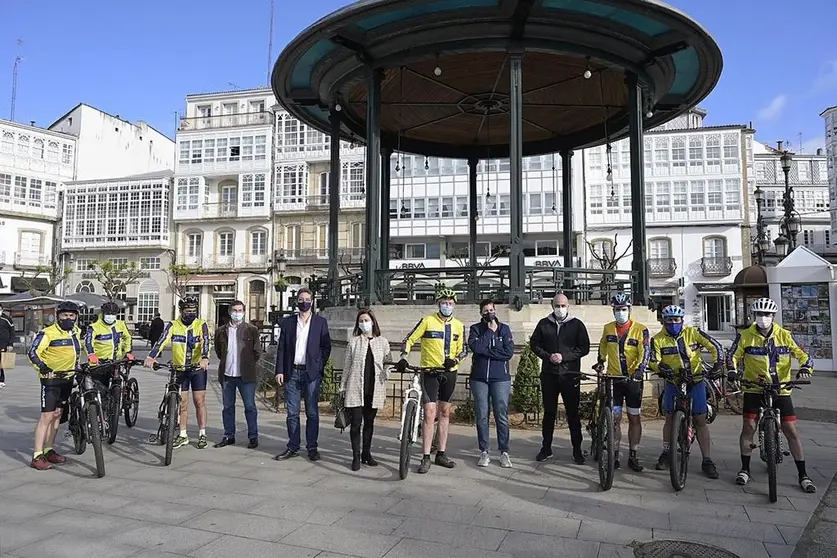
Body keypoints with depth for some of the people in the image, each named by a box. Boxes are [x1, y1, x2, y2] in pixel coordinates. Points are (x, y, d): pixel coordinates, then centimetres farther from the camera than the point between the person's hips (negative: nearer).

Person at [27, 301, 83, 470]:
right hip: (51, 378, -7)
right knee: (47, 416, -9)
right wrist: (43, 368, -30)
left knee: (57, 415, 13)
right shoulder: (48, 333, -12)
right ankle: (37, 456, -5)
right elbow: (33, 352, -17)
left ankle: (49, 450, 23)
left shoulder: (76, 332, 10)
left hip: (67, 378, 7)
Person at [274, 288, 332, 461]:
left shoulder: (320, 322, 5)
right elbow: (281, 348, 7)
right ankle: (293, 447, 15)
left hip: (311, 373, -2)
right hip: (292, 373, 2)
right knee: (292, 413, 6)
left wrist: (319, 367, -4)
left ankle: (312, 448, 12)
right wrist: (280, 371, -1)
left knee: (312, 413, 3)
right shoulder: (287, 322, 9)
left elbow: (326, 347, 5)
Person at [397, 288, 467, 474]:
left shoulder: (459, 326, 6)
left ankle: (441, 454, 22)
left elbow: (463, 349, 7)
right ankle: (426, 457, -2)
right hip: (429, 372, -4)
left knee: (445, 413, 11)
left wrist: (455, 359, -13)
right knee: (430, 414, -9)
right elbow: (409, 339, -3)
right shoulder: (427, 321, -5)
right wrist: (404, 357, -19)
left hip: (449, 373, 4)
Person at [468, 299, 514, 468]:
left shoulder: (504, 329, 5)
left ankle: (504, 451, 12)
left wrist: (486, 351, -11)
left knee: (502, 416, 2)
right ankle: (484, 451, 14)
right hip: (479, 378, 1)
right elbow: (475, 347, -15)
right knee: (481, 416, 4)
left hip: (501, 378, 0)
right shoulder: (476, 329, 5)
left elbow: (509, 352, -9)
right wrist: (490, 331, -10)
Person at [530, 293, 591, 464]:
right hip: (549, 374, 2)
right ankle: (546, 448, 19)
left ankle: (577, 450, 14)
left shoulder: (577, 324, 2)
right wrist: (548, 356, -7)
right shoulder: (544, 324, 7)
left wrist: (564, 356, -13)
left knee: (573, 413, 3)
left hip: (570, 374, -2)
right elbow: (534, 344, 10)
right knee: (549, 412, 10)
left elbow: (584, 348, -1)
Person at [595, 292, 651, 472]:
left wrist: (639, 370, -30)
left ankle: (633, 456, 15)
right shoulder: (608, 328, 5)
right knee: (614, 418, 2)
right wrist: (600, 361, 20)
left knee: (634, 418, 6)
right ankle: (614, 455, 11)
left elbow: (645, 352, -16)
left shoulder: (640, 330, -6)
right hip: (613, 379, 2)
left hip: (633, 380, -2)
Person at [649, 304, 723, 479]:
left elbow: (715, 347, -6)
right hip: (673, 383, 1)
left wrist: (717, 366, -16)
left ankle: (707, 461, 7)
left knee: (700, 421, 0)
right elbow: (653, 362, -9)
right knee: (670, 418, 6)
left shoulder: (693, 333, -7)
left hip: (695, 382, 0)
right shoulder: (658, 339, -6)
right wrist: (664, 369, -28)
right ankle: (666, 454, 21)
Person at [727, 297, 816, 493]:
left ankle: (803, 475, 10)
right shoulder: (745, 336, -5)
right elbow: (733, 355, 0)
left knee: (791, 430, -1)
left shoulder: (785, 335, -3)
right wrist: (733, 371, -18)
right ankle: (745, 469, 14)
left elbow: (802, 354, -1)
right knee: (748, 427, -2)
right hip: (753, 389, 0)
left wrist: (805, 368, -22)